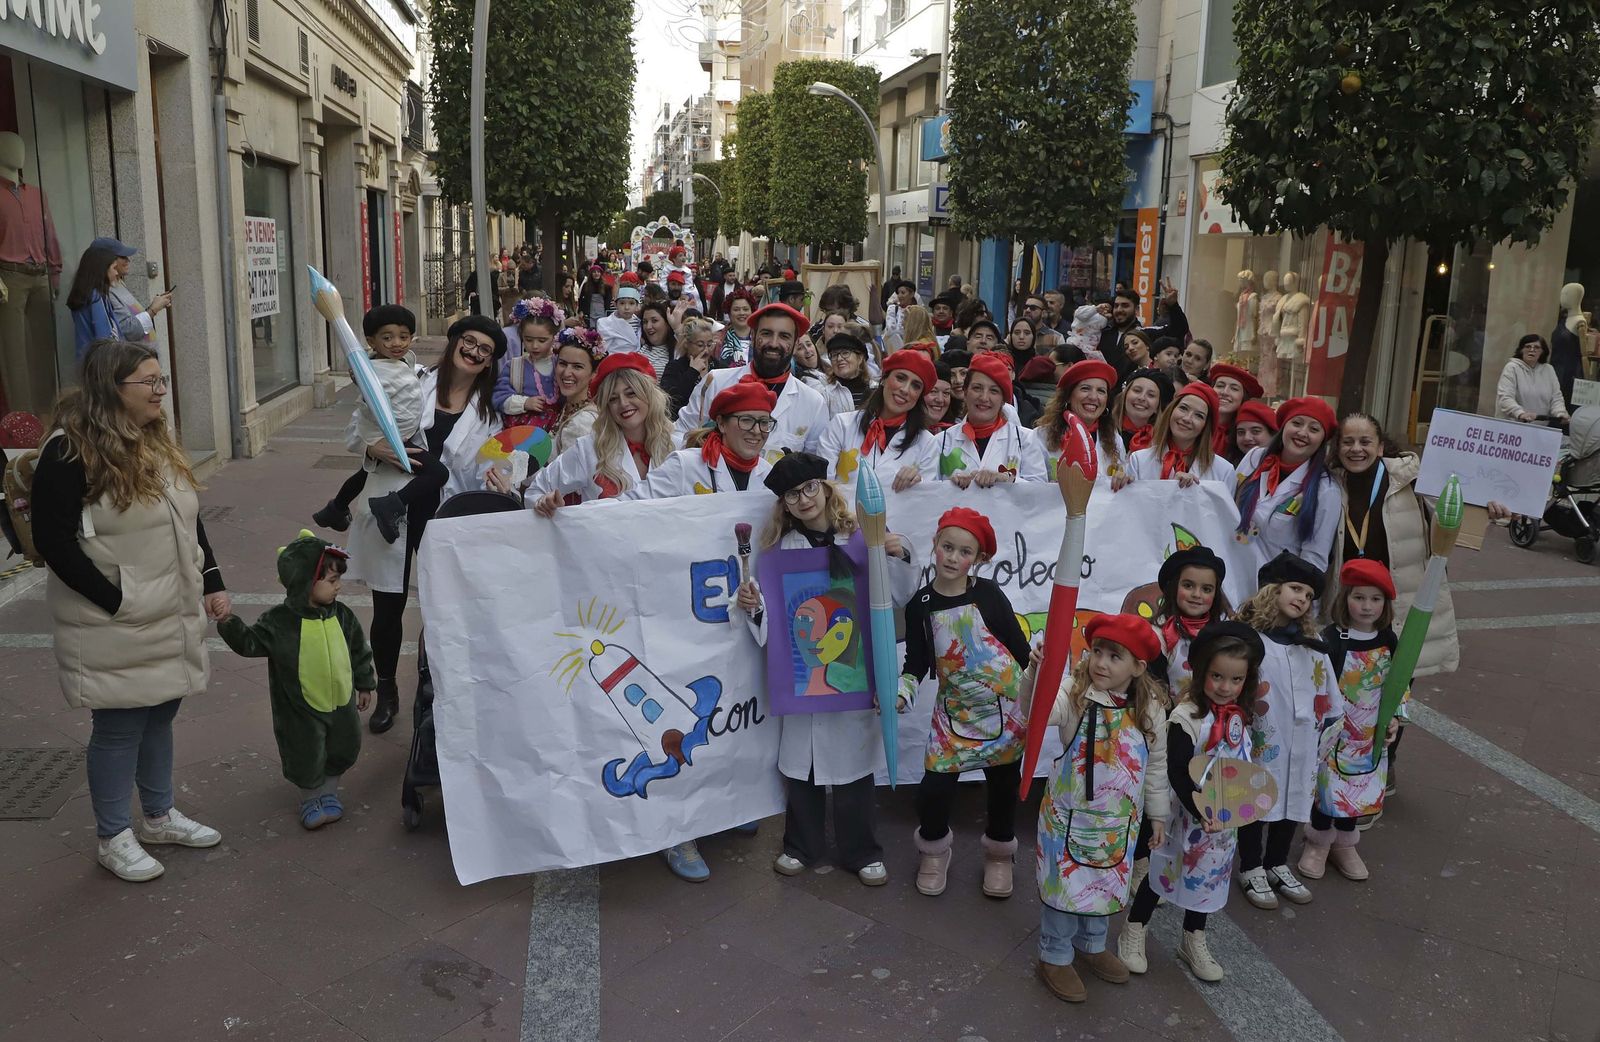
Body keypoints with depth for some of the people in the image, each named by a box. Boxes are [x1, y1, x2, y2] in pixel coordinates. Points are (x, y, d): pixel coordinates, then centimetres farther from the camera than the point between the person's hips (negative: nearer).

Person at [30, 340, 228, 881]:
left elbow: (188, 522, 16)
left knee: (159, 714, 18)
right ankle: (113, 837, 21)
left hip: (170, 616, 8)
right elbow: (54, 541, -17)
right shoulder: (70, 451, -16)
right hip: (113, 625, -7)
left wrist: (211, 584, 10)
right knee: (118, 726, 4)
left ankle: (158, 816, 34)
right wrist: (117, 602, -18)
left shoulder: (157, 442, 9)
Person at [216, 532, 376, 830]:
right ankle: (310, 797, 36)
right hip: (301, 709, -4)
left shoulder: (341, 615, -5)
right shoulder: (279, 620, -18)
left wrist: (364, 684, 13)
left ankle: (328, 791, 42)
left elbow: (359, 651, 6)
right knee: (306, 759, 9)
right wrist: (228, 624, -31)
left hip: (342, 704, 4)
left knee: (344, 751, 17)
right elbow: (250, 643, -14)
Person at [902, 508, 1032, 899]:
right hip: (954, 710, 1)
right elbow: (917, 663, 2)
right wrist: (900, 694, -15)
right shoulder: (920, 605, -4)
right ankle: (934, 848, 27)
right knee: (933, 791, -4)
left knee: (1003, 786, 11)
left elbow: (1019, 647, -3)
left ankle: (999, 853, 38)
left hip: (1006, 706, -1)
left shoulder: (988, 594, -9)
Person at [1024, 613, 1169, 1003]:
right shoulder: (1074, 693, -21)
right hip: (1069, 815, -4)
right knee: (1065, 885, 7)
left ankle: (1092, 945, 46)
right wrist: (1036, 674, -61)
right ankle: (1055, 957, 29)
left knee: (1107, 885, 22)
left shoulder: (1151, 708, -7)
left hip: (1119, 820, 4)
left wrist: (1158, 814, 12)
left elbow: (1156, 766, 5)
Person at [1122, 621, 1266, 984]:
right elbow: (1178, 774, -23)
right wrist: (1202, 814, -27)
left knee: (1209, 875, 20)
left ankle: (1194, 941, 39)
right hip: (1189, 814, -6)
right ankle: (1134, 932, 29)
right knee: (1166, 872, 9)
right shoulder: (1187, 717, -24)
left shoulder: (1239, 715, -3)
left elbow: (1243, 763, 11)